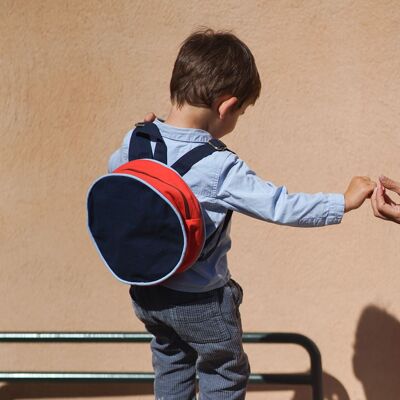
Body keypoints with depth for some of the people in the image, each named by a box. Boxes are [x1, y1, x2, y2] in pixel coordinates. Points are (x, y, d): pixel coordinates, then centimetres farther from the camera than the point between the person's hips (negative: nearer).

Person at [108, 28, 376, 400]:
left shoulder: (136, 141, -9)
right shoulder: (220, 167, -27)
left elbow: (114, 170, 13)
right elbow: (281, 206, -25)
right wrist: (342, 202, -16)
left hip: (144, 290, 6)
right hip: (199, 301, -6)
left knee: (170, 360, 30)